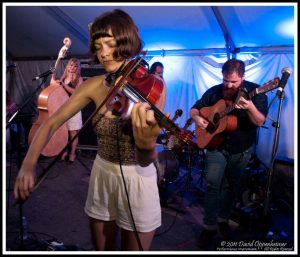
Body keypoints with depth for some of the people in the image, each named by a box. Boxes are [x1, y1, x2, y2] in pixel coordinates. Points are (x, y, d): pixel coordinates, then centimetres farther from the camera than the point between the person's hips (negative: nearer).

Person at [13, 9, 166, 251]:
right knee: (102, 249, 23)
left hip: (137, 181, -3)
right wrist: (28, 164, -19)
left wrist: (146, 145, -49)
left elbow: (146, 160, -25)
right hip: (101, 177, 4)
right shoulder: (95, 85, -5)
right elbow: (51, 123, -3)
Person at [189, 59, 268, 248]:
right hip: (216, 146, 1)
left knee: (231, 186, 13)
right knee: (212, 184, -9)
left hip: (242, 150, 0)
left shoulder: (254, 91, -10)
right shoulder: (214, 92, -3)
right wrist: (197, 117, -18)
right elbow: (194, 109, 5)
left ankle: (223, 219, 33)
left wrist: (250, 107, -38)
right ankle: (209, 226, 5)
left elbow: (260, 122, -18)